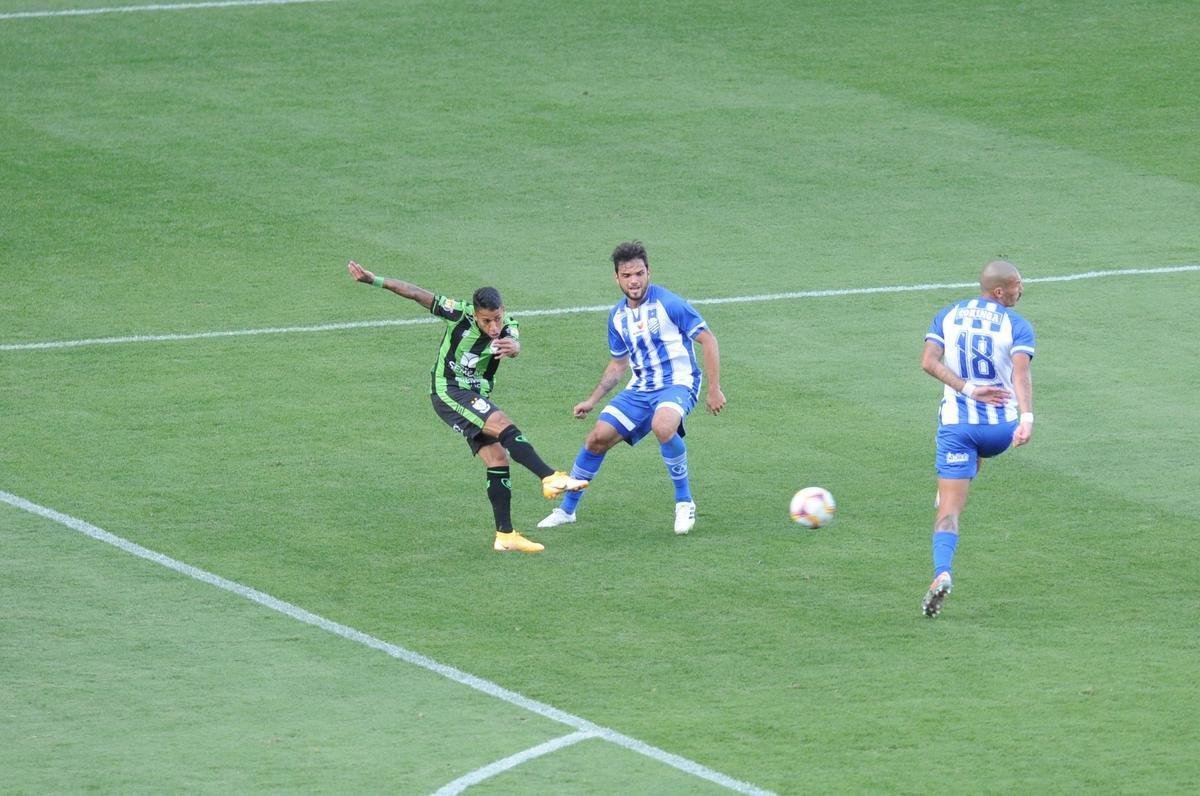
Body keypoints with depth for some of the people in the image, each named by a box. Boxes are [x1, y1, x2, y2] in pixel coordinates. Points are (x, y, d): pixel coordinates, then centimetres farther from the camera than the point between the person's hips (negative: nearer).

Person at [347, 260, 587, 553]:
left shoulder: (507, 328, -11)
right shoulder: (460, 312, -16)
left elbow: (515, 344, -35)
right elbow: (416, 293, -12)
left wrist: (511, 346, -60)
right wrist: (375, 280, -16)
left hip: (476, 398, 5)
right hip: (448, 390, -5)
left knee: (497, 458, -1)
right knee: (506, 428, -23)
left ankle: (505, 535, 2)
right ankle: (551, 477, -31)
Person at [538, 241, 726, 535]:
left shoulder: (668, 303, -13)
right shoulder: (618, 316, 7)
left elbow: (708, 340, -9)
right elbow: (618, 365, 22)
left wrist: (714, 390, -11)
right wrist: (592, 400, 15)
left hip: (677, 384, -6)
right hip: (640, 389, 6)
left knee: (663, 426, -37)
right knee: (598, 437, -3)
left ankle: (685, 503, -18)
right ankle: (566, 510, 16)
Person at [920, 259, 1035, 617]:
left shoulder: (948, 316, 5)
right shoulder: (1017, 325, -3)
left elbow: (929, 361, -9)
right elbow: (1021, 372, -19)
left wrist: (968, 389, -11)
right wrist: (1027, 418, -30)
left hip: (955, 423, 0)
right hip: (1001, 427, 0)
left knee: (949, 511, -5)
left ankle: (942, 572, -25)